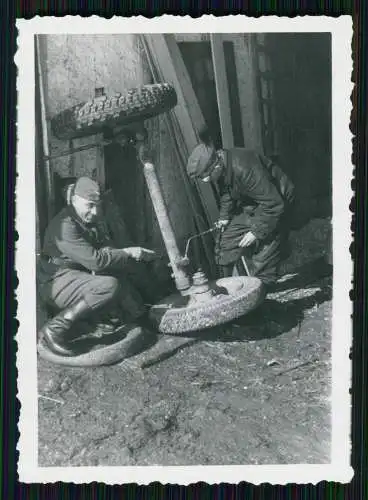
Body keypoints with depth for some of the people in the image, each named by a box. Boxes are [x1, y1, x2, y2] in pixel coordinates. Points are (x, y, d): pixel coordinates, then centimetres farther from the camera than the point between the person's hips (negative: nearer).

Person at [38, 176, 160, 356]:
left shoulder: (91, 222, 11)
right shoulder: (65, 225, -20)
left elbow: (108, 249, 7)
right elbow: (94, 260, -28)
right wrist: (129, 253, -18)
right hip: (57, 282, -10)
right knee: (110, 286, -32)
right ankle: (56, 327, -26)